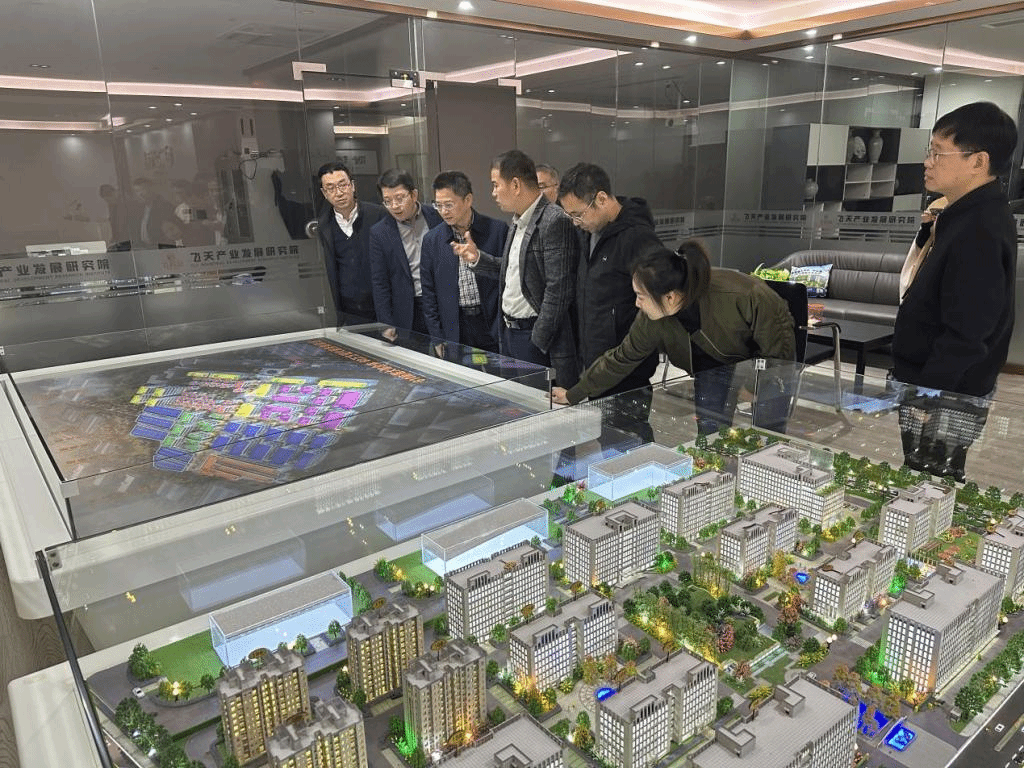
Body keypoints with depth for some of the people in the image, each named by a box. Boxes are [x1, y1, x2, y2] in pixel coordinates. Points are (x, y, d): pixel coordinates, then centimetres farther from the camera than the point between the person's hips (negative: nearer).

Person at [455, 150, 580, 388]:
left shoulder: (555, 222, -18)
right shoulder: (517, 221, 12)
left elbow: (558, 290, -21)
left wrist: (537, 342, -19)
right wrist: (477, 258, 8)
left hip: (535, 334, -9)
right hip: (508, 332, 9)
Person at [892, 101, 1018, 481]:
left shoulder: (979, 231, -22)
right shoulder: (968, 216, 11)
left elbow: (965, 334, -24)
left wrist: (926, 401, -20)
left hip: (946, 401, -10)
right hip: (938, 389, 10)